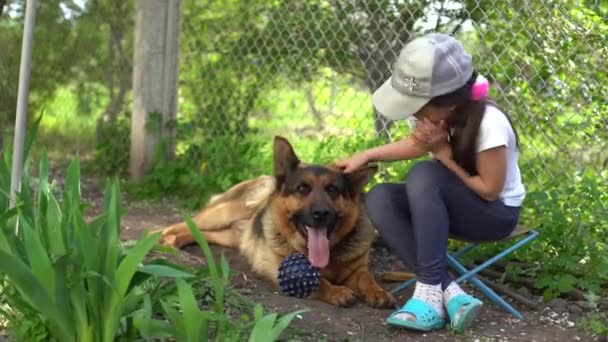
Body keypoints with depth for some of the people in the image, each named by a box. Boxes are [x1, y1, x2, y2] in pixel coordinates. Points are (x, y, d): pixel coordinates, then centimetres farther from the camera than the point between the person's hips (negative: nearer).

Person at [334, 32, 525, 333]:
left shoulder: (488, 124, -31)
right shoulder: (434, 112, -12)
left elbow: (489, 189, -21)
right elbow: (417, 144, 10)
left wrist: (443, 151, -26)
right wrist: (366, 156, -4)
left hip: (496, 213, -7)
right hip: (453, 204, 7)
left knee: (424, 175, -34)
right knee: (379, 199, -19)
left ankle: (429, 290, -30)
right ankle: (449, 293, -26)